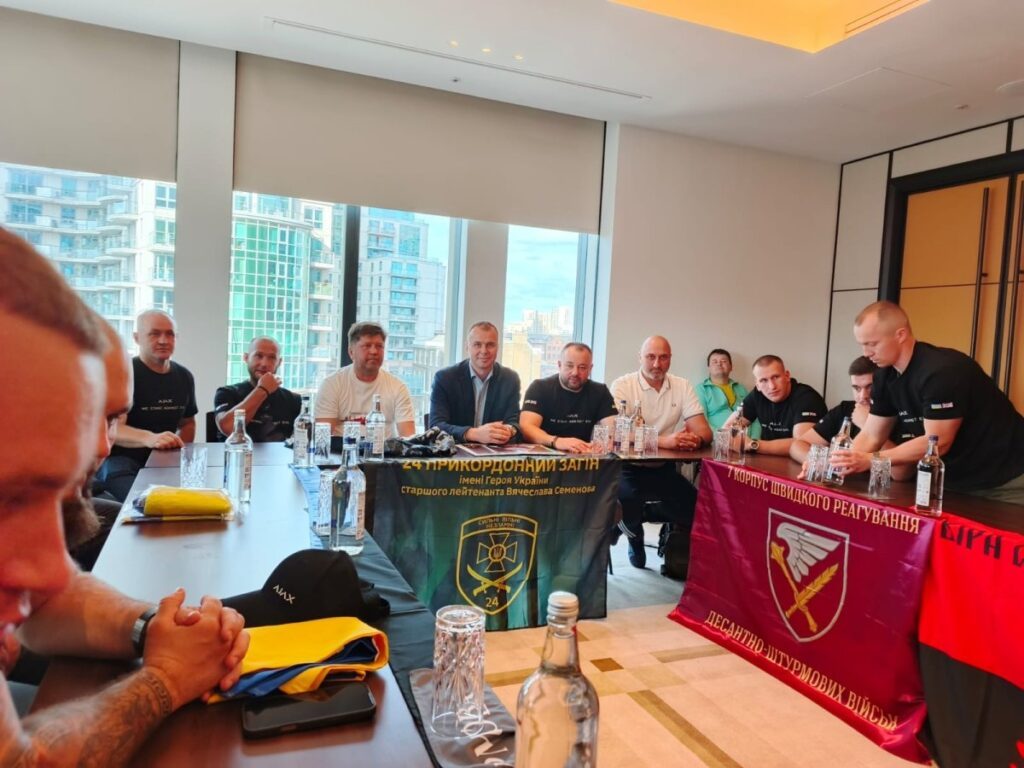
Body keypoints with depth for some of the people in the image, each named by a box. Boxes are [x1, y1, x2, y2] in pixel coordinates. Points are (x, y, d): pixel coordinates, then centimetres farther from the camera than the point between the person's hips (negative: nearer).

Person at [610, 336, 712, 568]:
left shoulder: (682, 386, 4)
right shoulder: (622, 385, -10)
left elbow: (704, 431, -2)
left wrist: (696, 439, -29)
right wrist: (663, 440, -37)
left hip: (664, 470, 4)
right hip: (628, 469, -4)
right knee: (625, 506, -30)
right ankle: (635, 534, 10)